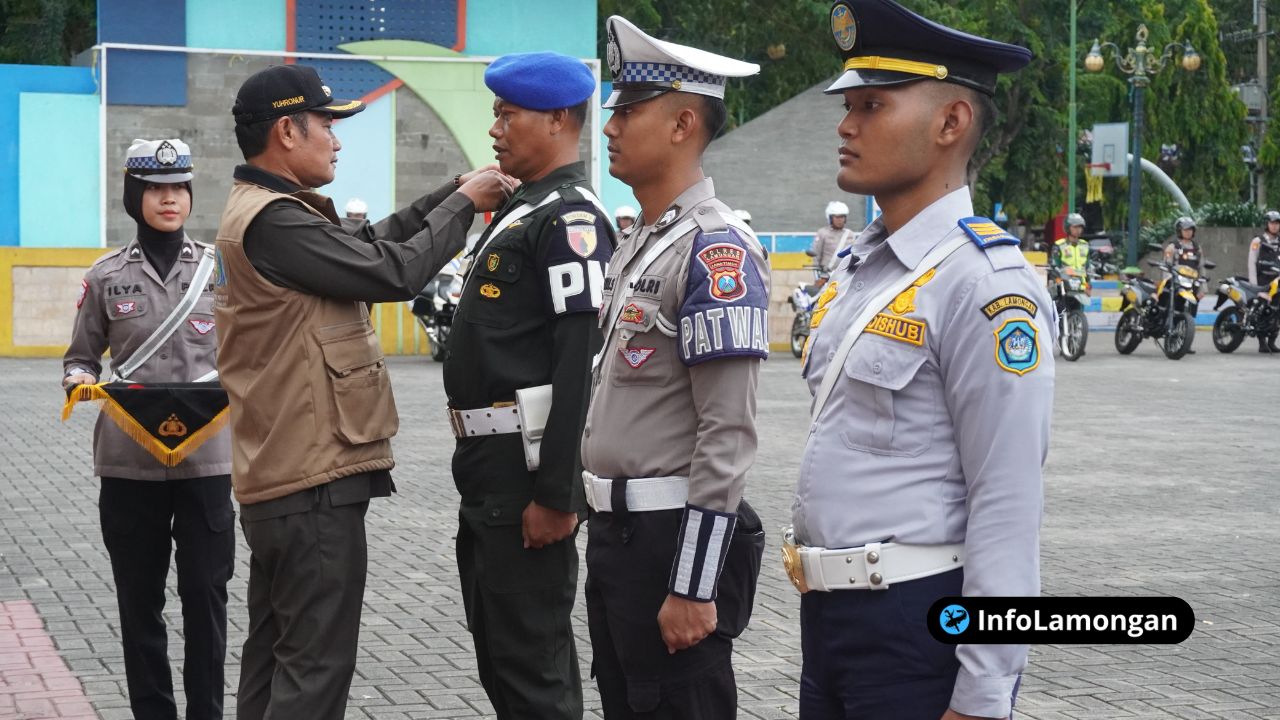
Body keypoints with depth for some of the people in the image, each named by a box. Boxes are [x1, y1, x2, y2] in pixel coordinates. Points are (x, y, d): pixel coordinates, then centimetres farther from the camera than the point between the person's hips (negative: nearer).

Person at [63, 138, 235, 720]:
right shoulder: (107, 276, 5)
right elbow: (81, 356, 11)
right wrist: (81, 380, -10)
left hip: (206, 458, -1)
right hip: (129, 461, 1)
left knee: (205, 592, -1)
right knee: (139, 599, 7)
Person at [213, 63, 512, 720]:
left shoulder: (259, 211, 15)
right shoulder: (274, 221, -19)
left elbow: (370, 242, 17)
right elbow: (394, 272, -17)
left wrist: (454, 194, 9)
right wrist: (463, 203, -4)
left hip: (275, 474, 11)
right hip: (316, 479, -11)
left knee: (274, 655, 15)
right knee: (316, 666, -7)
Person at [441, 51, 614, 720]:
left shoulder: (570, 219, -15)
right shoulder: (519, 210, 16)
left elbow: (581, 362, -22)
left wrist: (554, 495, -24)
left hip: (528, 469, -10)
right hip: (487, 466, 10)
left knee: (533, 665, -5)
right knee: (498, 650, 17)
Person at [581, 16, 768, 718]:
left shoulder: (714, 248, -16)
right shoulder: (638, 240, 13)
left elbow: (728, 436, -21)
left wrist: (693, 587, -22)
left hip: (673, 540, -9)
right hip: (616, 532, 9)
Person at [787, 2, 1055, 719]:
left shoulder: (984, 282, -15)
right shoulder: (857, 269, 12)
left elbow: (1008, 510, -19)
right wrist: (822, 622, 18)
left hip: (919, 627, -8)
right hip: (828, 617, 8)